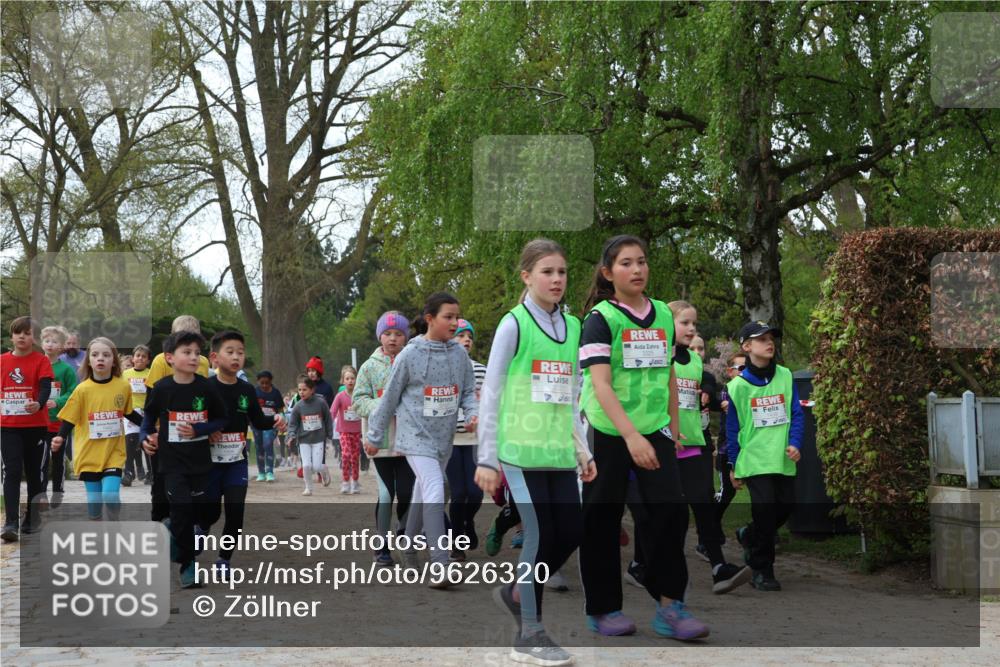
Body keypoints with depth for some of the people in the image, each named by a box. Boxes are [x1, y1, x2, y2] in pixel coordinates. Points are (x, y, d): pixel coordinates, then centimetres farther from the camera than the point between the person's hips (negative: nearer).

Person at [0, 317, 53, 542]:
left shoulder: (41, 360, -4)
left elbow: (46, 387, -17)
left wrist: (39, 404, -36)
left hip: (35, 424, -1)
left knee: (33, 472, 10)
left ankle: (32, 519, 23)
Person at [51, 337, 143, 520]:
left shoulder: (124, 386, -2)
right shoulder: (83, 389, -7)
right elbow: (69, 418, -4)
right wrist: (60, 438, -20)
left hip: (114, 453, 0)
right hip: (89, 454, 0)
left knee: (110, 495, -16)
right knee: (94, 500, 6)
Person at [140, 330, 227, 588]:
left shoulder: (206, 388, -7)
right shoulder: (161, 388, -7)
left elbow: (221, 420, 1)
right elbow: (149, 417, 11)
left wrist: (197, 429, -14)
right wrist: (145, 437, -2)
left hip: (200, 460, 2)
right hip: (172, 460, -2)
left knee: (195, 509, 7)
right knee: (181, 508, -10)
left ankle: (172, 528, 39)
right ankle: (187, 564, 2)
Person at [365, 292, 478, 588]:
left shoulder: (459, 353, 1)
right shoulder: (410, 355, -10)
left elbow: (468, 391, 10)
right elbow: (389, 398, -1)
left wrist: (474, 414, -12)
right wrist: (374, 436, 7)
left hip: (444, 437, 5)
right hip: (417, 434, -5)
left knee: (424, 493, 19)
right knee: (435, 492, -19)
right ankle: (440, 567, -22)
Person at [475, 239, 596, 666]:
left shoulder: (572, 327, 13)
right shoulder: (514, 324, -5)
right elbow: (491, 394, -5)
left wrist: (582, 450, 16)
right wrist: (487, 458, -8)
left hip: (560, 452, 6)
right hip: (522, 451, -6)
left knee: (572, 533, 3)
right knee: (541, 536, -6)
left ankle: (516, 593, 27)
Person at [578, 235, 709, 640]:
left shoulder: (664, 315, 7)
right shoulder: (601, 318, -10)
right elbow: (600, 384, -20)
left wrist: (674, 429, 17)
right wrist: (631, 436, -29)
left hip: (654, 429, 4)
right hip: (607, 432, -4)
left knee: (671, 509, -9)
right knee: (603, 521, 3)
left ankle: (669, 606, -1)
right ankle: (603, 610, 17)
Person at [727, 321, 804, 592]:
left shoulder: (785, 376, 4)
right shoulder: (737, 385, -3)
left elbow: (797, 414, 6)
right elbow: (732, 428, 4)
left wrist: (795, 443, -9)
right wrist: (733, 466, 7)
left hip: (783, 460, 4)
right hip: (754, 460, -4)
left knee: (785, 507, 7)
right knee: (765, 511, -9)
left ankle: (748, 535, 36)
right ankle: (762, 571, 5)